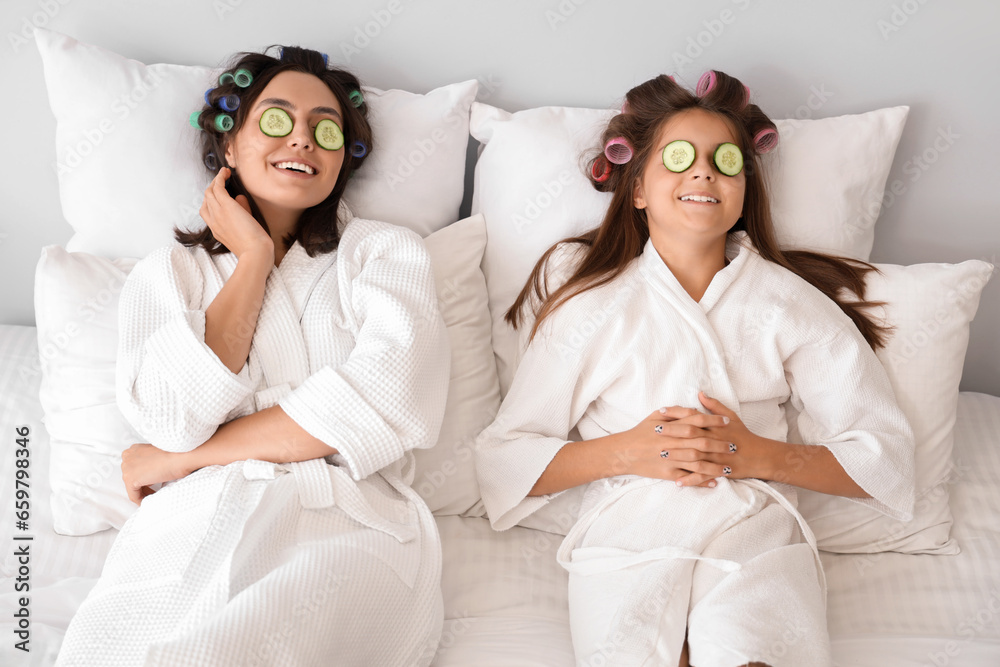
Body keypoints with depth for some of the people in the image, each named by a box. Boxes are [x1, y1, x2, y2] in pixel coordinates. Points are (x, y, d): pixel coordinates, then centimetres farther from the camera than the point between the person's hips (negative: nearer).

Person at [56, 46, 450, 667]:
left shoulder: (386, 250, 12)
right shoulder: (168, 272, 17)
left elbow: (387, 402, -7)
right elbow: (177, 419, -2)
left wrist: (184, 458, -1)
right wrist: (254, 258, 4)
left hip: (349, 527, -1)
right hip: (194, 523, 2)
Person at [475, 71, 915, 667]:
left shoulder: (789, 302, 12)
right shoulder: (592, 305, 9)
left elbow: (887, 458, 8)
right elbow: (506, 458, 6)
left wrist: (762, 456, -6)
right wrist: (625, 451, -8)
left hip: (758, 535, 0)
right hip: (627, 535, 1)